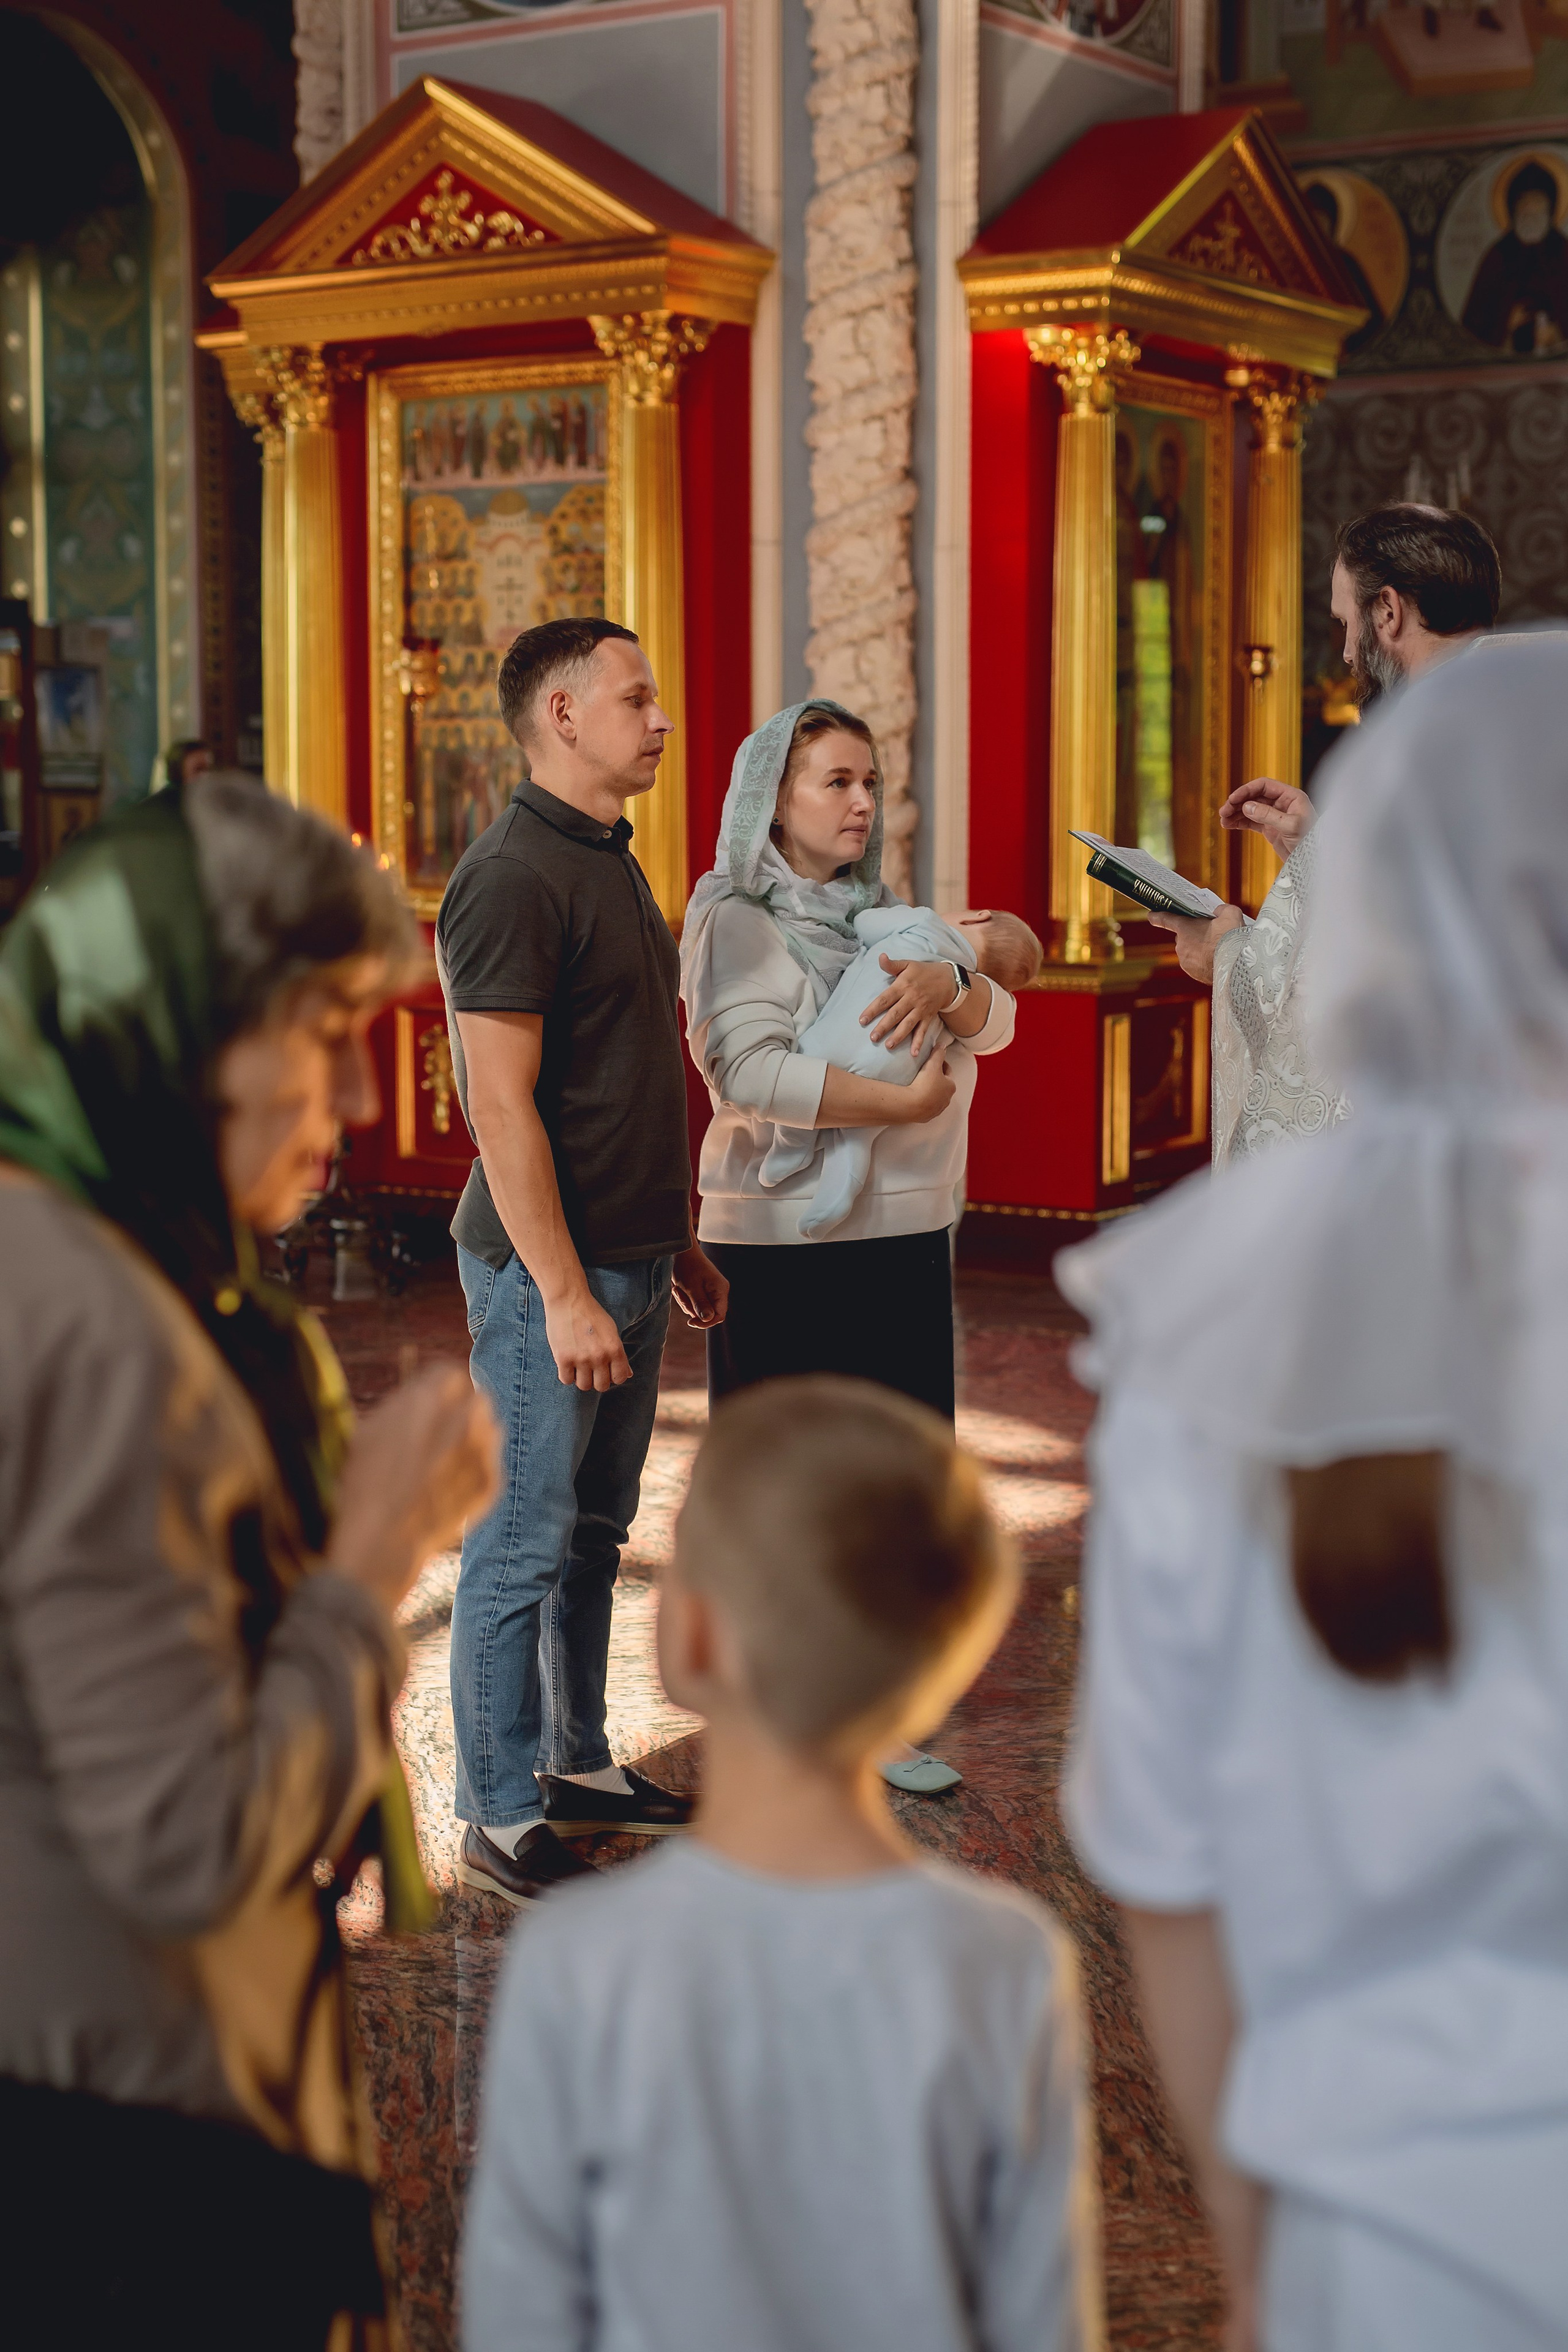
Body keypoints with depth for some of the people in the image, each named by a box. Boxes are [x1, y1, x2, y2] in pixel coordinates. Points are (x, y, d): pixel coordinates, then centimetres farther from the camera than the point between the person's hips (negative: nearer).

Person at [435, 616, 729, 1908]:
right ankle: (503, 1821, 9)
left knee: (594, 1534, 17)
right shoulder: (514, 878, -16)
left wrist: (677, 1244, 20)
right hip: (551, 1269, -9)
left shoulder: (612, 863, 15)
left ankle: (576, 1763, 29)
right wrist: (565, 1293, -22)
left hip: (630, 1262, 9)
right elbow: (502, 1107, -20)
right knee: (525, 1546, -1)